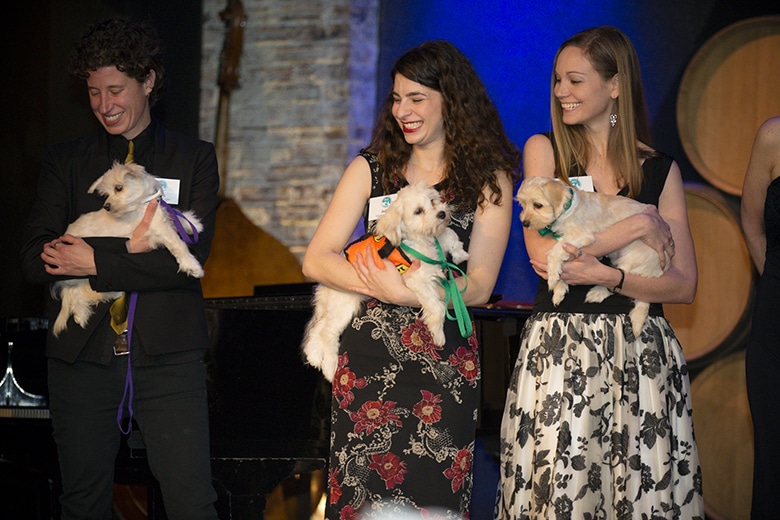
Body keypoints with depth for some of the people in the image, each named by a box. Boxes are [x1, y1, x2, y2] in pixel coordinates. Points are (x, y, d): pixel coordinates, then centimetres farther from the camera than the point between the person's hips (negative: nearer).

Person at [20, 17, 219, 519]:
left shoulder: (194, 158, 6)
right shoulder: (64, 161, 10)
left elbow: (191, 257, -7)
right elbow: (35, 259, -3)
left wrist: (96, 263, -13)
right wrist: (129, 247, -13)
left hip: (168, 358, -2)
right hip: (83, 356, 2)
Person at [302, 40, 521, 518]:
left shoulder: (489, 180, 3)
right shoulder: (371, 169, 9)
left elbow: (478, 287, -5)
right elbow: (317, 260, 1)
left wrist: (404, 292, -18)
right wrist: (377, 284, -15)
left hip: (446, 366, -1)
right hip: (368, 359, 2)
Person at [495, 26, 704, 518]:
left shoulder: (661, 170, 7)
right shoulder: (544, 149, 5)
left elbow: (684, 285, 2)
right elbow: (542, 253, -7)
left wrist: (607, 276, -13)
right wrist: (637, 227, -11)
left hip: (641, 351, 1)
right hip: (559, 348, -1)